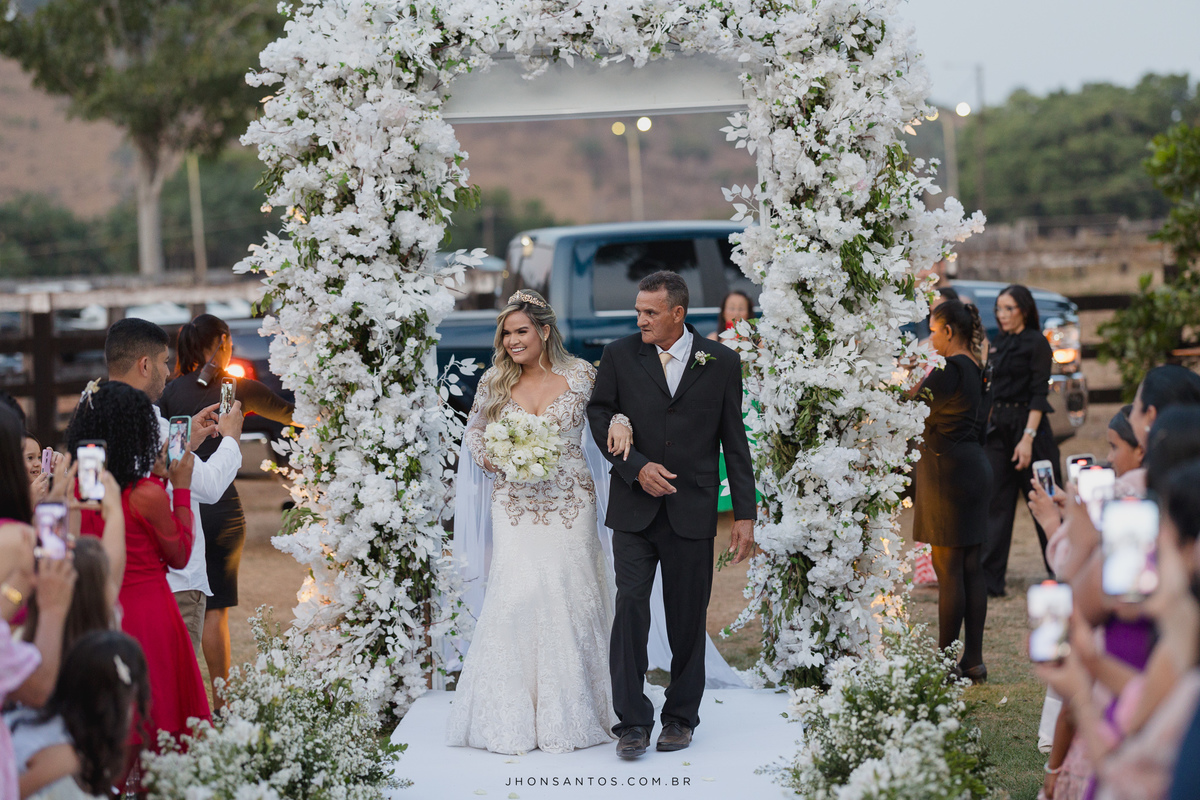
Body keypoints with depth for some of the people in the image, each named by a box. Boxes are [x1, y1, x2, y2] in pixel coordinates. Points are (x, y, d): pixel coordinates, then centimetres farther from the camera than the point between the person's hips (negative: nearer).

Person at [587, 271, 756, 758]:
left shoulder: (721, 362, 1)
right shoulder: (620, 356, 2)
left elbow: (734, 441, 4)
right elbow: (599, 415, 7)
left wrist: (745, 513, 2)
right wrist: (637, 468, -8)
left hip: (692, 512, 0)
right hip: (634, 510, 0)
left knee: (688, 618, 7)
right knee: (630, 607, -9)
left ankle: (680, 717, 20)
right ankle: (632, 721, -4)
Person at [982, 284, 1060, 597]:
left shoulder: (1036, 343, -7)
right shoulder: (997, 345, 14)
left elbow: (1039, 394, -14)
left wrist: (1028, 438, -21)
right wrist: (984, 429, 15)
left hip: (1028, 424, -7)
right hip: (997, 429, 7)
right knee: (996, 503, 2)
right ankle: (988, 580, 0)